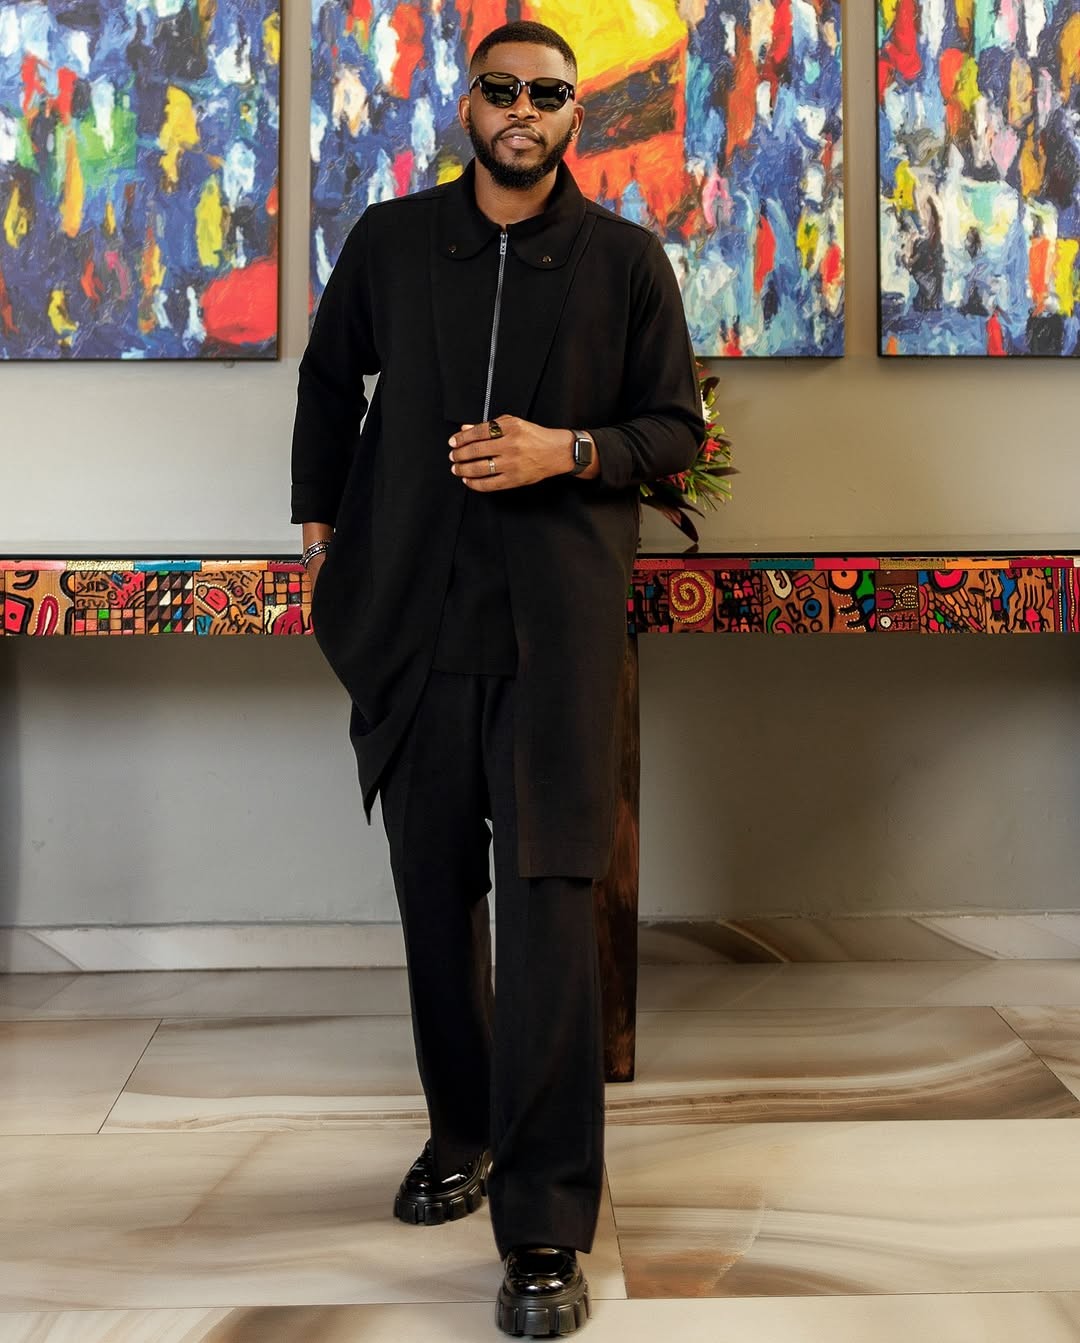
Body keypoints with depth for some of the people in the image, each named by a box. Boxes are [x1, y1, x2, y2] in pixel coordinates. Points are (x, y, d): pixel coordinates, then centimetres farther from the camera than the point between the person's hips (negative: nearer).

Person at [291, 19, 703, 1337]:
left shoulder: (624, 259, 4)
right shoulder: (390, 242, 9)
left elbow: (673, 425, 7)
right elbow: (328, 380, 22)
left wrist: (566, 452, -11)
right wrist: (319, 521, 15)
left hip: (555, 624, -3)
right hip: (410, 613, 3)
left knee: (547, 903, -9)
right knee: (434, 893, 12)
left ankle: (546, 1231, -2)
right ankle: (460, 1132, 33)